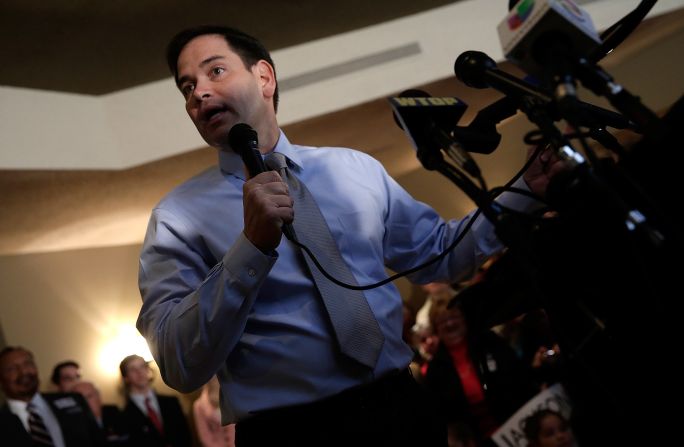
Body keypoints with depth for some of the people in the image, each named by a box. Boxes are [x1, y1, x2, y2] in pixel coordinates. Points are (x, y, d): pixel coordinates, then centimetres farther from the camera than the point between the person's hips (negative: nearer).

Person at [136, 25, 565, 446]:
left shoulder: (356, 168, 9)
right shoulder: (178, 217, -3)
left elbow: (436, 252, 18)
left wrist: (524, 190, 9)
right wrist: (253, 246, -24)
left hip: (402, 410, 4)